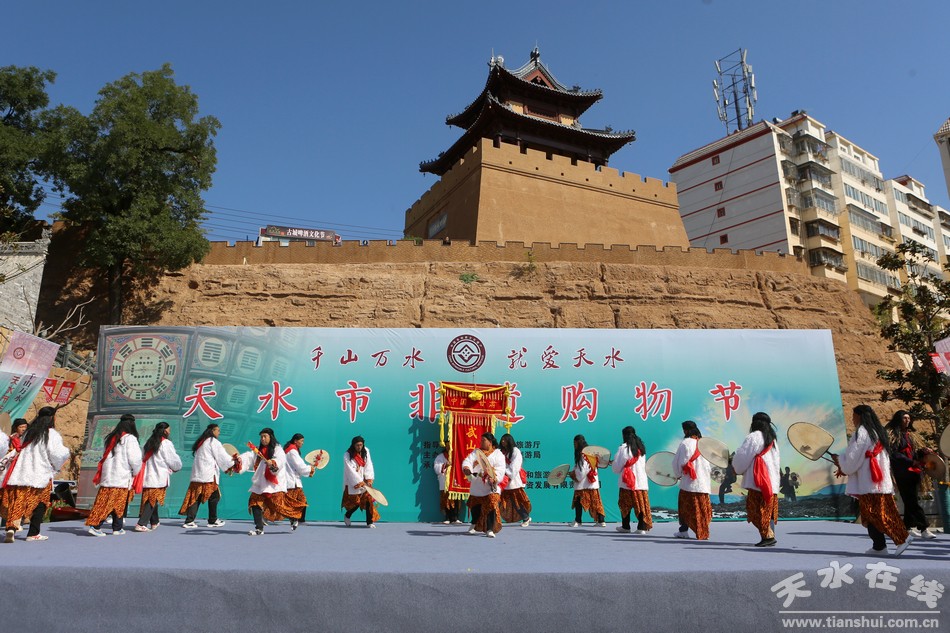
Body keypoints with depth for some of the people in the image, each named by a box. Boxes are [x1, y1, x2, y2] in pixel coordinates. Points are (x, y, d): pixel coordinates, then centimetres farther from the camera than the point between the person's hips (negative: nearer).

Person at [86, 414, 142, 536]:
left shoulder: (109, 438, 14)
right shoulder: (130, 439, -9)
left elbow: (104, 456, 17)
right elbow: (135, 459, -12)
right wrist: (135, 472, 5)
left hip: (107, 476, 6)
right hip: (122, 478, -6)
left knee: (104, 502, 7)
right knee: (120, 503, 4)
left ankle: (94, 525, -1)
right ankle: (117, 528, 10)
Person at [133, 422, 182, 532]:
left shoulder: (149, 442, 13)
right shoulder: (166, 443, -8)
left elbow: (143, 458, 13)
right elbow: (174, 461, -5)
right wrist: (176, 468, 16)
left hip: (147, 476, 7)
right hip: (159, 477, -7)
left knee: (149, 500, 14)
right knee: (153, 501, -4)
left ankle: (154, 522, 24)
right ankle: (141, 524, -10)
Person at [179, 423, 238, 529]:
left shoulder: (201, 442, 20)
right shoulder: (214, 442, -6)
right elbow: (222, 456, -4)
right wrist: (233, 460, 13)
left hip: (197, 474, 8)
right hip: (208, 474, -8)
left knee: (196, 497, 5)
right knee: (214, 496, 3)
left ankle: (189, 521, -1)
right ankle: (212, 520, 9)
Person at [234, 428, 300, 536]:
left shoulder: (277, 449, -1)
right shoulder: (258, 450, 16)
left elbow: (280, 460, -19)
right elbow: (249, 456, 1)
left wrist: (273, 463, -40)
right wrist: (240, 459, -19)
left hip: (274, 483, -6)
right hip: (260, 483, 6)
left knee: (278, 503, -8)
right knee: (255, 502, -3)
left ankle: (294, 518, 16)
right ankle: (259, 529, 6)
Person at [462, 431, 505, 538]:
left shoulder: (498, 454, -1)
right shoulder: (476, 452, 10)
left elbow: (500, 469, -13)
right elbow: (468, 460, -7)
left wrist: (494, 478, -32)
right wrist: (466, 468, -30)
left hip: (491, 487, -4)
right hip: (476, 486, 4)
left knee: (491, 506, -17)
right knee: (475, 506, 15)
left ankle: (490, 529, -10)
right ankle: (475, 525, 40)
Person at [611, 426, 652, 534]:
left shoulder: (623, 448, -8)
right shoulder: (641, 448, 9)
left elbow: (616, 467, -4)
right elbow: (644, 465, 14)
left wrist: (618, 469, 16)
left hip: (627, 481, -4)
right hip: (642, 481, 4)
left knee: (625, 505, 9)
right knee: (642, 504, 3)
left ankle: (625, 526, 17)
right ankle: (642, 527, -4)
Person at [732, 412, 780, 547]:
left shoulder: (754, 437, -6)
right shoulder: (772, 439, 18)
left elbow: (742, 456, -6)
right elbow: (775, 461, 19)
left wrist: (737, 466, 14)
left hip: (758, 481, -8)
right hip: (772, 482, 8)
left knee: (756, 509, -7)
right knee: (769, 509, 9)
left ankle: (769, 535, -14)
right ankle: (770, 534, 5)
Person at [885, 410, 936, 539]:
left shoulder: (910, 435, 19)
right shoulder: (892, 434, -4)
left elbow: (914, 453, 20)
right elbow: (893, 454, -12)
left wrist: (923, 451, 0)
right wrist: (911, 462, -17)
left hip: (914, 471, 7)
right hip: (902, 473, -7)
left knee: (910, 500, 9)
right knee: (912, 501, -6)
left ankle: (908, 527, 16)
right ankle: (923, 528, -5)